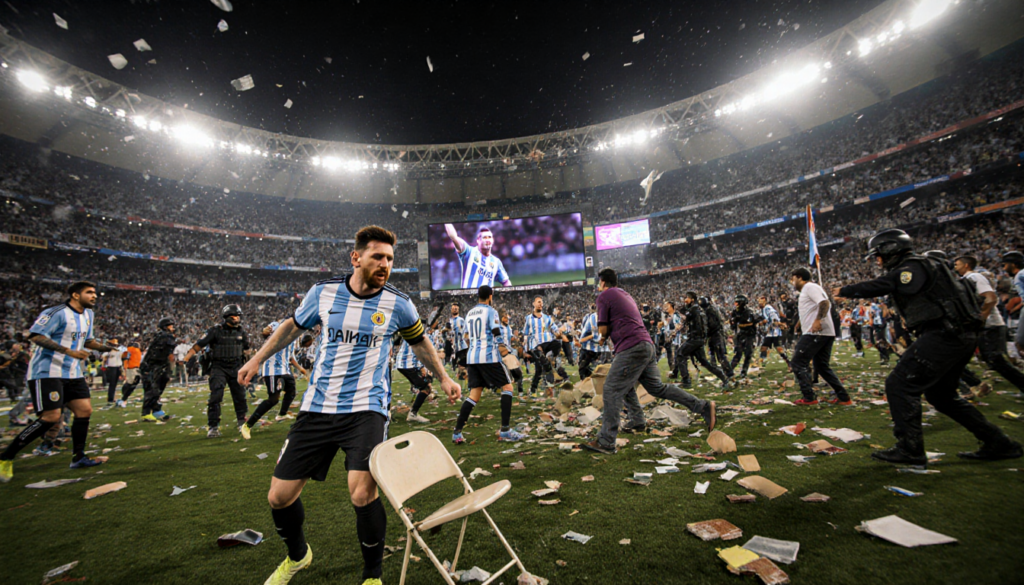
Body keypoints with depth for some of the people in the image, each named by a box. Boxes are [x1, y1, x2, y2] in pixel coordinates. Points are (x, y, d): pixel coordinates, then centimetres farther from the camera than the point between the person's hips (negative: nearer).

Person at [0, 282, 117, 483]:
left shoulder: (89, 315, 12)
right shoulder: (57, 312, -14)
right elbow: (35, 335, -21)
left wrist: (104, 347, 5)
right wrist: (69, 351, -28)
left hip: (72, 373, 8)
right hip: (48, 372, -8)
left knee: (85, 410, 3)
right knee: (51, 417, -13)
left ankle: (78, 458, 14)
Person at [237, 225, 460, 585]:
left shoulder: (398, 304, -6)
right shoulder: (323, 292, -3)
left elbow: (418, 341, 12)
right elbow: (294, 325, 17)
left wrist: (443, 378, 16)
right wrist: (257, 359, 20)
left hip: (367, 409, -3)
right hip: (317, 407, 3)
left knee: (362, 493, -20)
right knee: (279, 497, 8)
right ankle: (297, 556, 43)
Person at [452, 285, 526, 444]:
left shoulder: (469, 314, 17)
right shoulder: (490, 311, -4)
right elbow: (497, 335, -14)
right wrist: (503, 349, -5)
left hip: (472, 358, 7)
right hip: (489, 356, -7)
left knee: (474, 394, 9)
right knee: (507, 387, 4)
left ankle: (457, 432, 4)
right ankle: (505, 430, -2)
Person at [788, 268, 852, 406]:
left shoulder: (810, 286, -6)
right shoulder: (806, 290, 24)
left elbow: (825, 303, -22)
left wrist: (818, 320, -32)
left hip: (816, 332, -10)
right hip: (827, 333, 10)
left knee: (798, 363, -6)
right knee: (822, 367, 16)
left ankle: (808, 398, -5)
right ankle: (844, 398, 16)